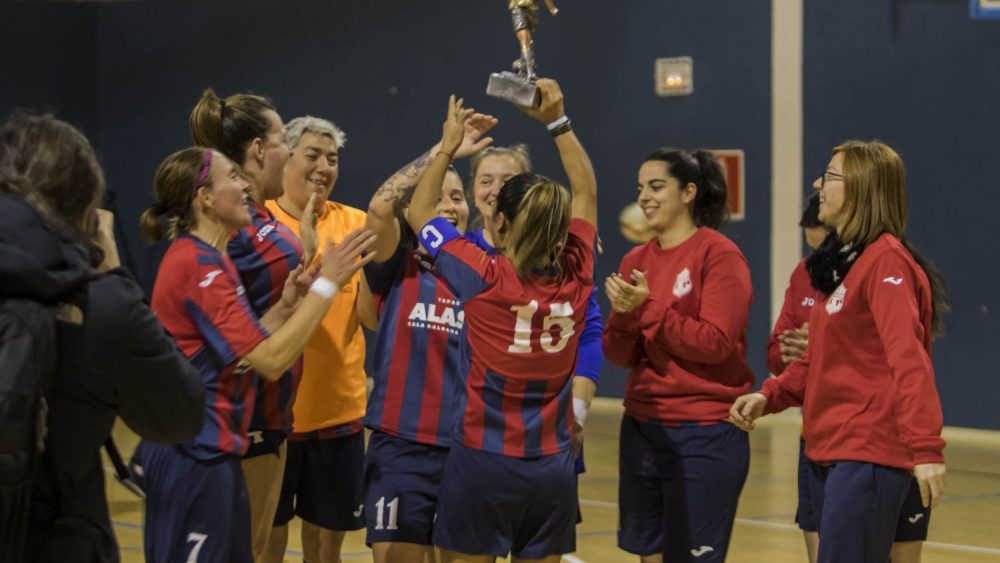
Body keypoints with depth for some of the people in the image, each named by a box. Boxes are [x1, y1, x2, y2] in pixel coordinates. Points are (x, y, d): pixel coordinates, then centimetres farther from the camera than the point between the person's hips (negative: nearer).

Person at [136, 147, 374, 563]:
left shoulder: (203, 260, 14)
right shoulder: (199, 265, -18)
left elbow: (245, 348, 13)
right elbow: (271, 360, -22)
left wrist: (287, 306, 3)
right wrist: (327, 284, -18)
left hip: (208, 451, 10)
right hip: (194, 454, -10)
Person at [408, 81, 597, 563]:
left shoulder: (484, 279, -13)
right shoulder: (574, 280, -3)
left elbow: (419, 211, 2)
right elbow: (586, 192, 13)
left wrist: (448, 146, 11)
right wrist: (557, 121, 15)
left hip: (483, 463, -3)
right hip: (552, 467, 4)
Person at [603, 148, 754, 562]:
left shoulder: (719, 255, -8)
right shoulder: (636, 261, 9)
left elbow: (716, 344, -15)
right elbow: (621, 356, 7)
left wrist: (648, 308, -16)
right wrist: (624, 316, -13)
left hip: (705, 436, -6)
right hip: (642, 428, 6)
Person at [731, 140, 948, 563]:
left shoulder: (886, 260, -12)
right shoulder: (842, 262, 18)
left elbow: (908, 360, -22)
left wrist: (926, 448, -30)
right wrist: (769, 396, 6)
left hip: (867, 455, -10)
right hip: (826, 451, 10)